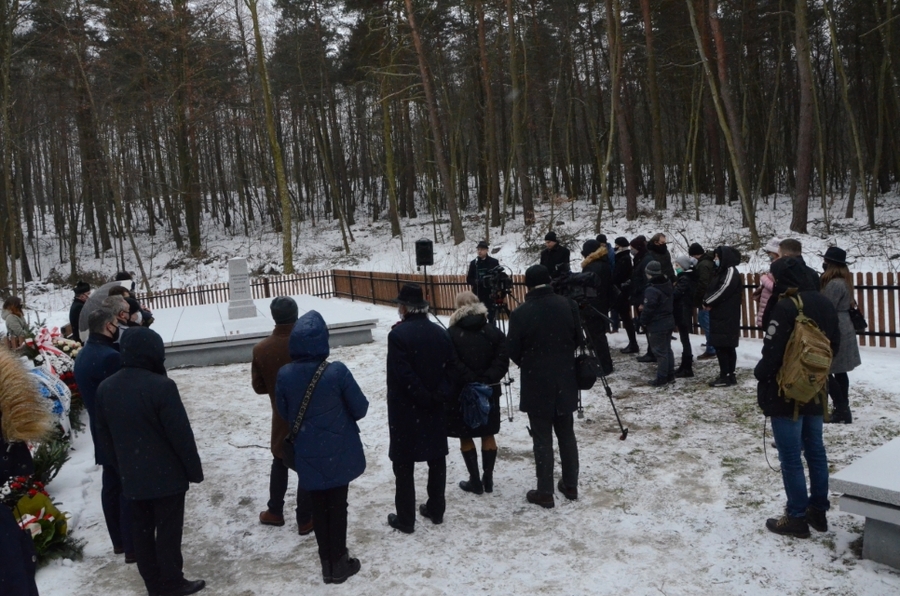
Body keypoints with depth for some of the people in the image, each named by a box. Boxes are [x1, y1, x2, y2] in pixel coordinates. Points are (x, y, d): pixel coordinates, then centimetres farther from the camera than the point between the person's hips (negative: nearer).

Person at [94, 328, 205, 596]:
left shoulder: (105, 388, 0)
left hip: (132, 477, 6)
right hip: (167, 475, -6)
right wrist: (194, 469, -5)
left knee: (142, 530, 15)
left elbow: (104, 437, 9)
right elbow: (181, 434, -18)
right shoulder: (161, 386, -22)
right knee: (168, 531, 6)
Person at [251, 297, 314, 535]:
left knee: (279, 463, 22)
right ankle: (305, 520, 14)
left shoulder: (261, 349, -11)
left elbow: (258, 386, -3)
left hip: (281, 417, 3)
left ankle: (275, 512, 33)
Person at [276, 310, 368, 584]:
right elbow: (360, 408, -10)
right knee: (337, 506, 12)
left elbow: (285, 413, 3)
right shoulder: (337, 371, -21)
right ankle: (338, 563, 24)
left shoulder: (284, 375, -12)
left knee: (318, 507, 17)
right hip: (339, 453, -2)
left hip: (308, 455, 3)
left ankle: (327, 562, 28)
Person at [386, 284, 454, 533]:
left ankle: (405, 518, 11)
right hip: (435, 409, 6)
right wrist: (439, 395, 3)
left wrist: (423, 397, -12)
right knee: (437, 459, 16)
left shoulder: (398, 334, -17)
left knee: (404, 464, 5)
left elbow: (403, 374, -21)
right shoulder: (440, 333, 2)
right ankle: (436, 510, 26)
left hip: (405, 409, -5)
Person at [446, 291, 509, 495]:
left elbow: (452, 366, -16)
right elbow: (502, 361, -7)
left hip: (462, 393, -3)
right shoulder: (494, 332, 0)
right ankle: (488, 479, 18)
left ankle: (475, 481, 13)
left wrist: (470, 382, -12)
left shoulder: (451, 334, -9)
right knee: (488, 435, 13)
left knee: (466, 437, 9)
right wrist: (486, 380, -12)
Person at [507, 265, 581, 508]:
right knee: (567, 435, 16)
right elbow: (578, 339, 4)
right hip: (565, 382, 4)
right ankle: (570, 486, 26)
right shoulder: (568, 305, -6)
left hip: (536, 384, -3)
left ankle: (545, 492, 11)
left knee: (542, 439, 4)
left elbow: (513, 352, -8)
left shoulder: (520, 313, -16)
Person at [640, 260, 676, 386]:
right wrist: (645, 308, 22)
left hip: (656, 325, -9)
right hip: (669, 322, 9)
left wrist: (643, 321, -4)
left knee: (660, 351, -2)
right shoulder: (667, 285, 5)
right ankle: (670, 375, 22)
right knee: (667, 349, 16)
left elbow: (648, 309, -22)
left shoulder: (651, 290, -24)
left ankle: (662, 378, 3)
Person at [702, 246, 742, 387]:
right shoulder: (722, 271, 18)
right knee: (726, 347, 11)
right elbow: (713, 289, 16)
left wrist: (707, 302, -7)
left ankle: (725, 376, -4)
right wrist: (707, 302, -3)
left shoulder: (731, 271, -12)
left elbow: (723, 290, -19)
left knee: (722, 347, -8)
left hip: (727, 318, -10)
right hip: (720, 316, 10)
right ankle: (729, 375, 16)